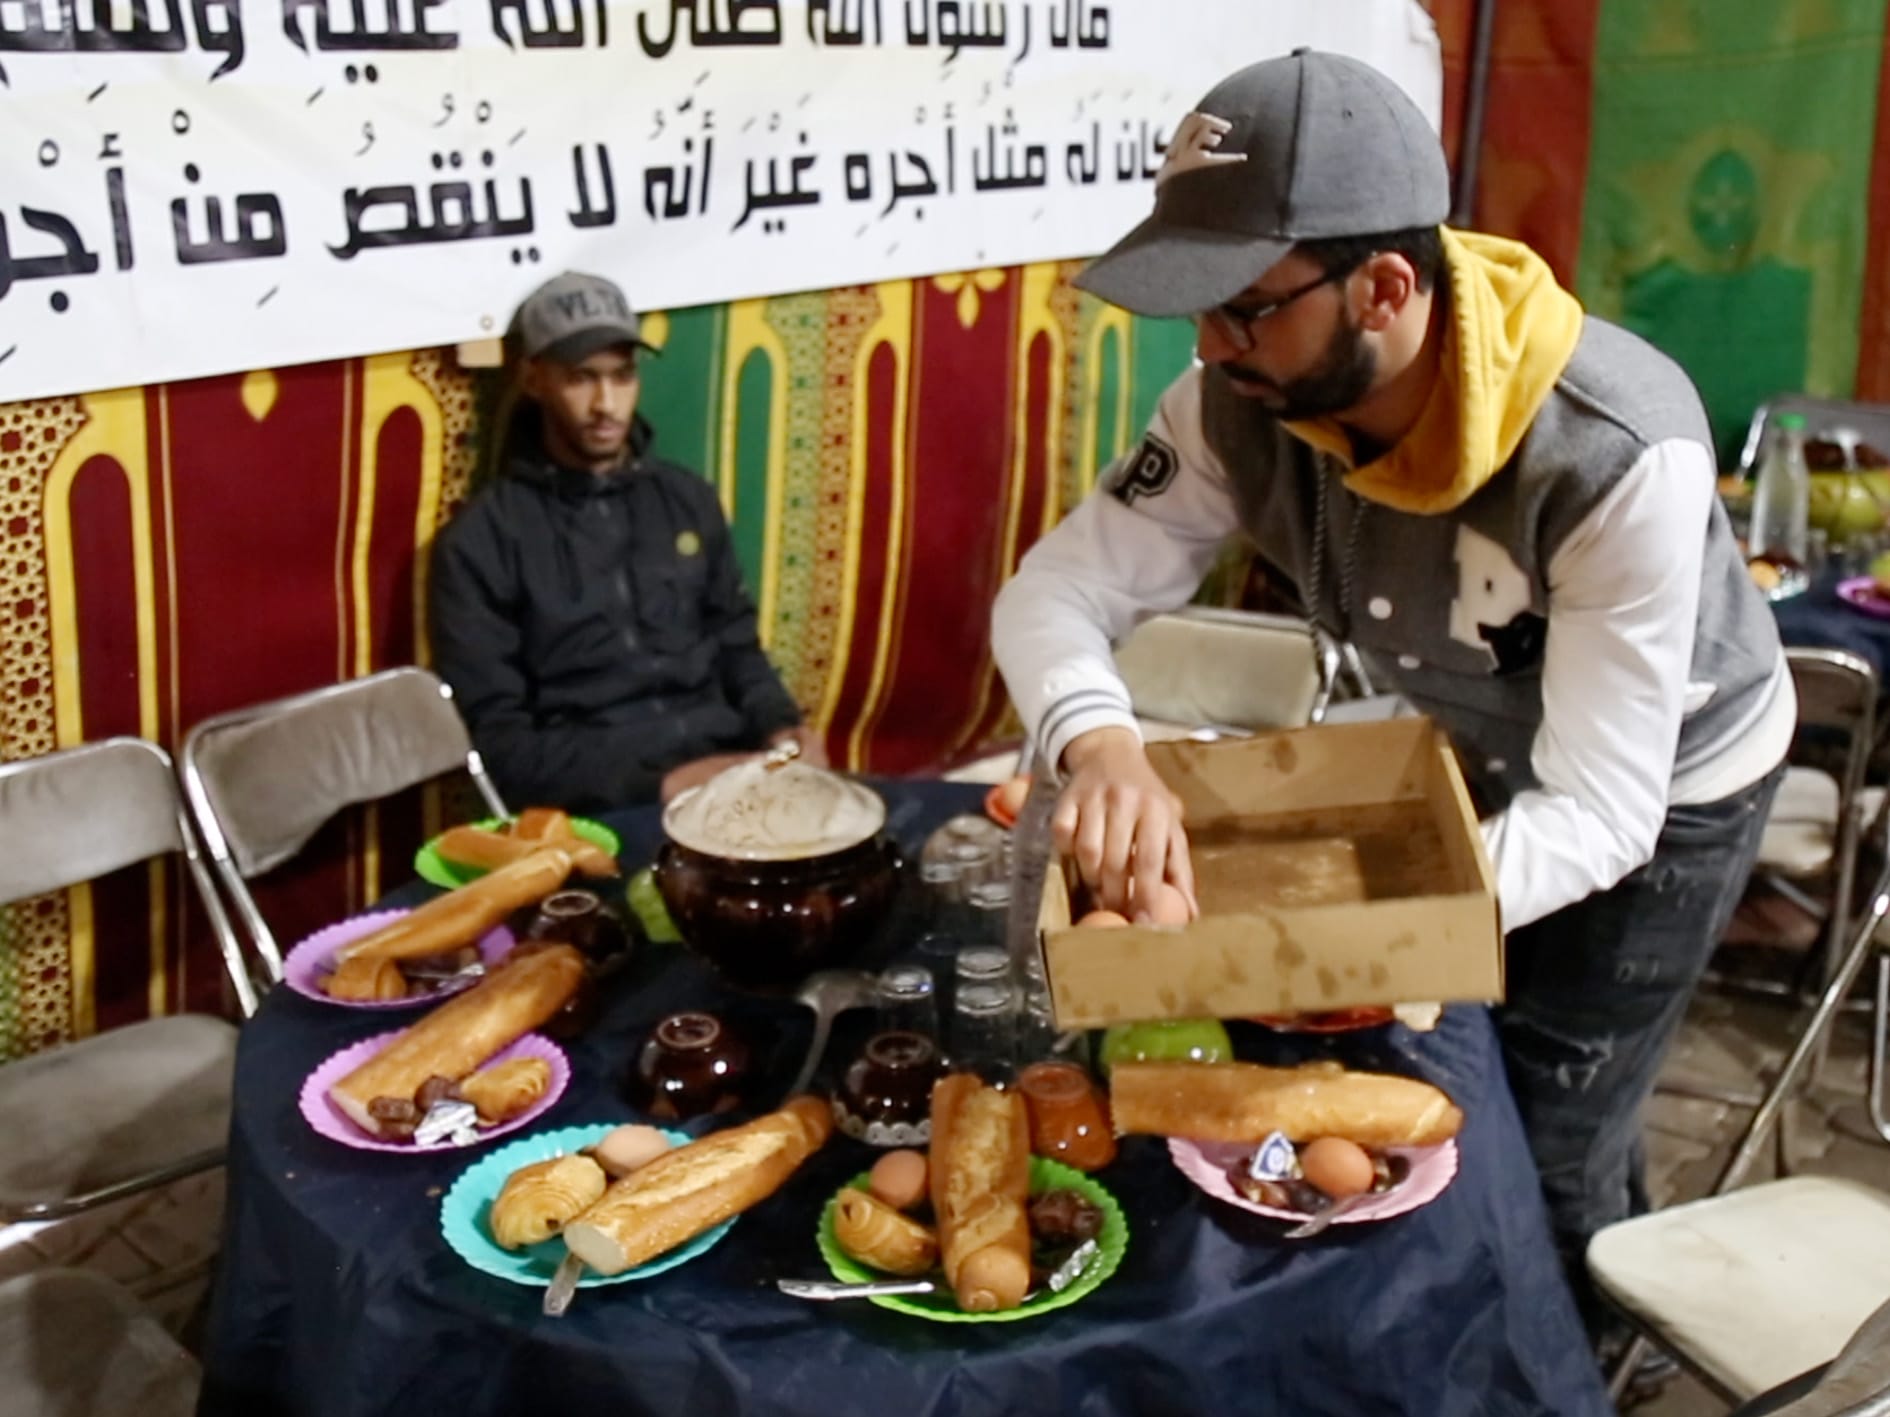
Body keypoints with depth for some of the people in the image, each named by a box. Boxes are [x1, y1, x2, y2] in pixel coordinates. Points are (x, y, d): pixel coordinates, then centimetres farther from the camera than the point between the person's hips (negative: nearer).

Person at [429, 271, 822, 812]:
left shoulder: (688, 499, 13)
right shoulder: (478, 544, -1)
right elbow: (497, 743, -5)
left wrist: (779, 726, 0)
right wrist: (661, 783, -15)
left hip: (730, 780, 5)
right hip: (601, 815, -5)